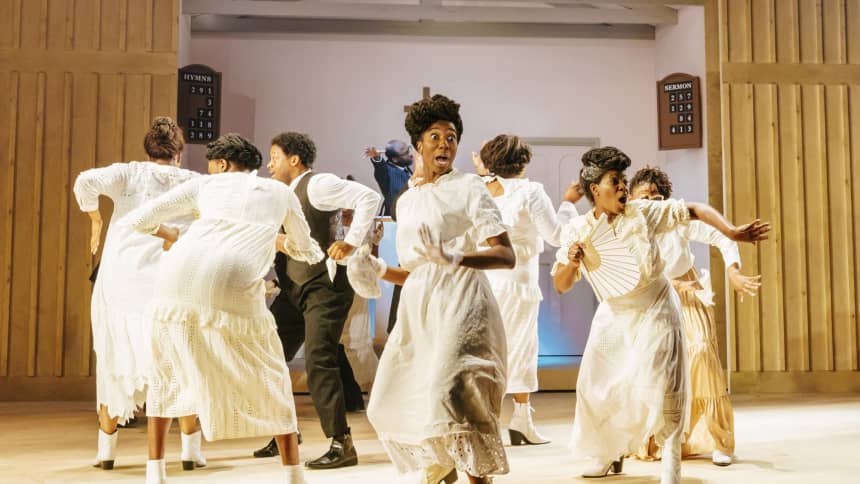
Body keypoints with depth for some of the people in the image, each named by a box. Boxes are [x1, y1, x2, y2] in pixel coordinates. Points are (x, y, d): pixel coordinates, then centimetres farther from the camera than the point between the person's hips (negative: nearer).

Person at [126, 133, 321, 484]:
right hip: (232, 288, -1)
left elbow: (139, 219, 24)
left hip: (177, 281, 2)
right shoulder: (281, 192, 27)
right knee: (271, 378, 16)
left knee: (166, 373, 25)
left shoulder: (205, 185, 25)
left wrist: (169, 236, 44)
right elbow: (308, 251, 39)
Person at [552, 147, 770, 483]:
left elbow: (693, 210, -13)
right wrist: (572, 262, -28)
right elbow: (560, 285, -7)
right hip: (613, 314, 3)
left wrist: (733, 232, -25)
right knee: (596, 387, 8)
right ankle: (607, 455, 32)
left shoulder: (643, 212, -14)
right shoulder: (577, 231, -10)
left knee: (658, 388, -9)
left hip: (655, 311, -3)